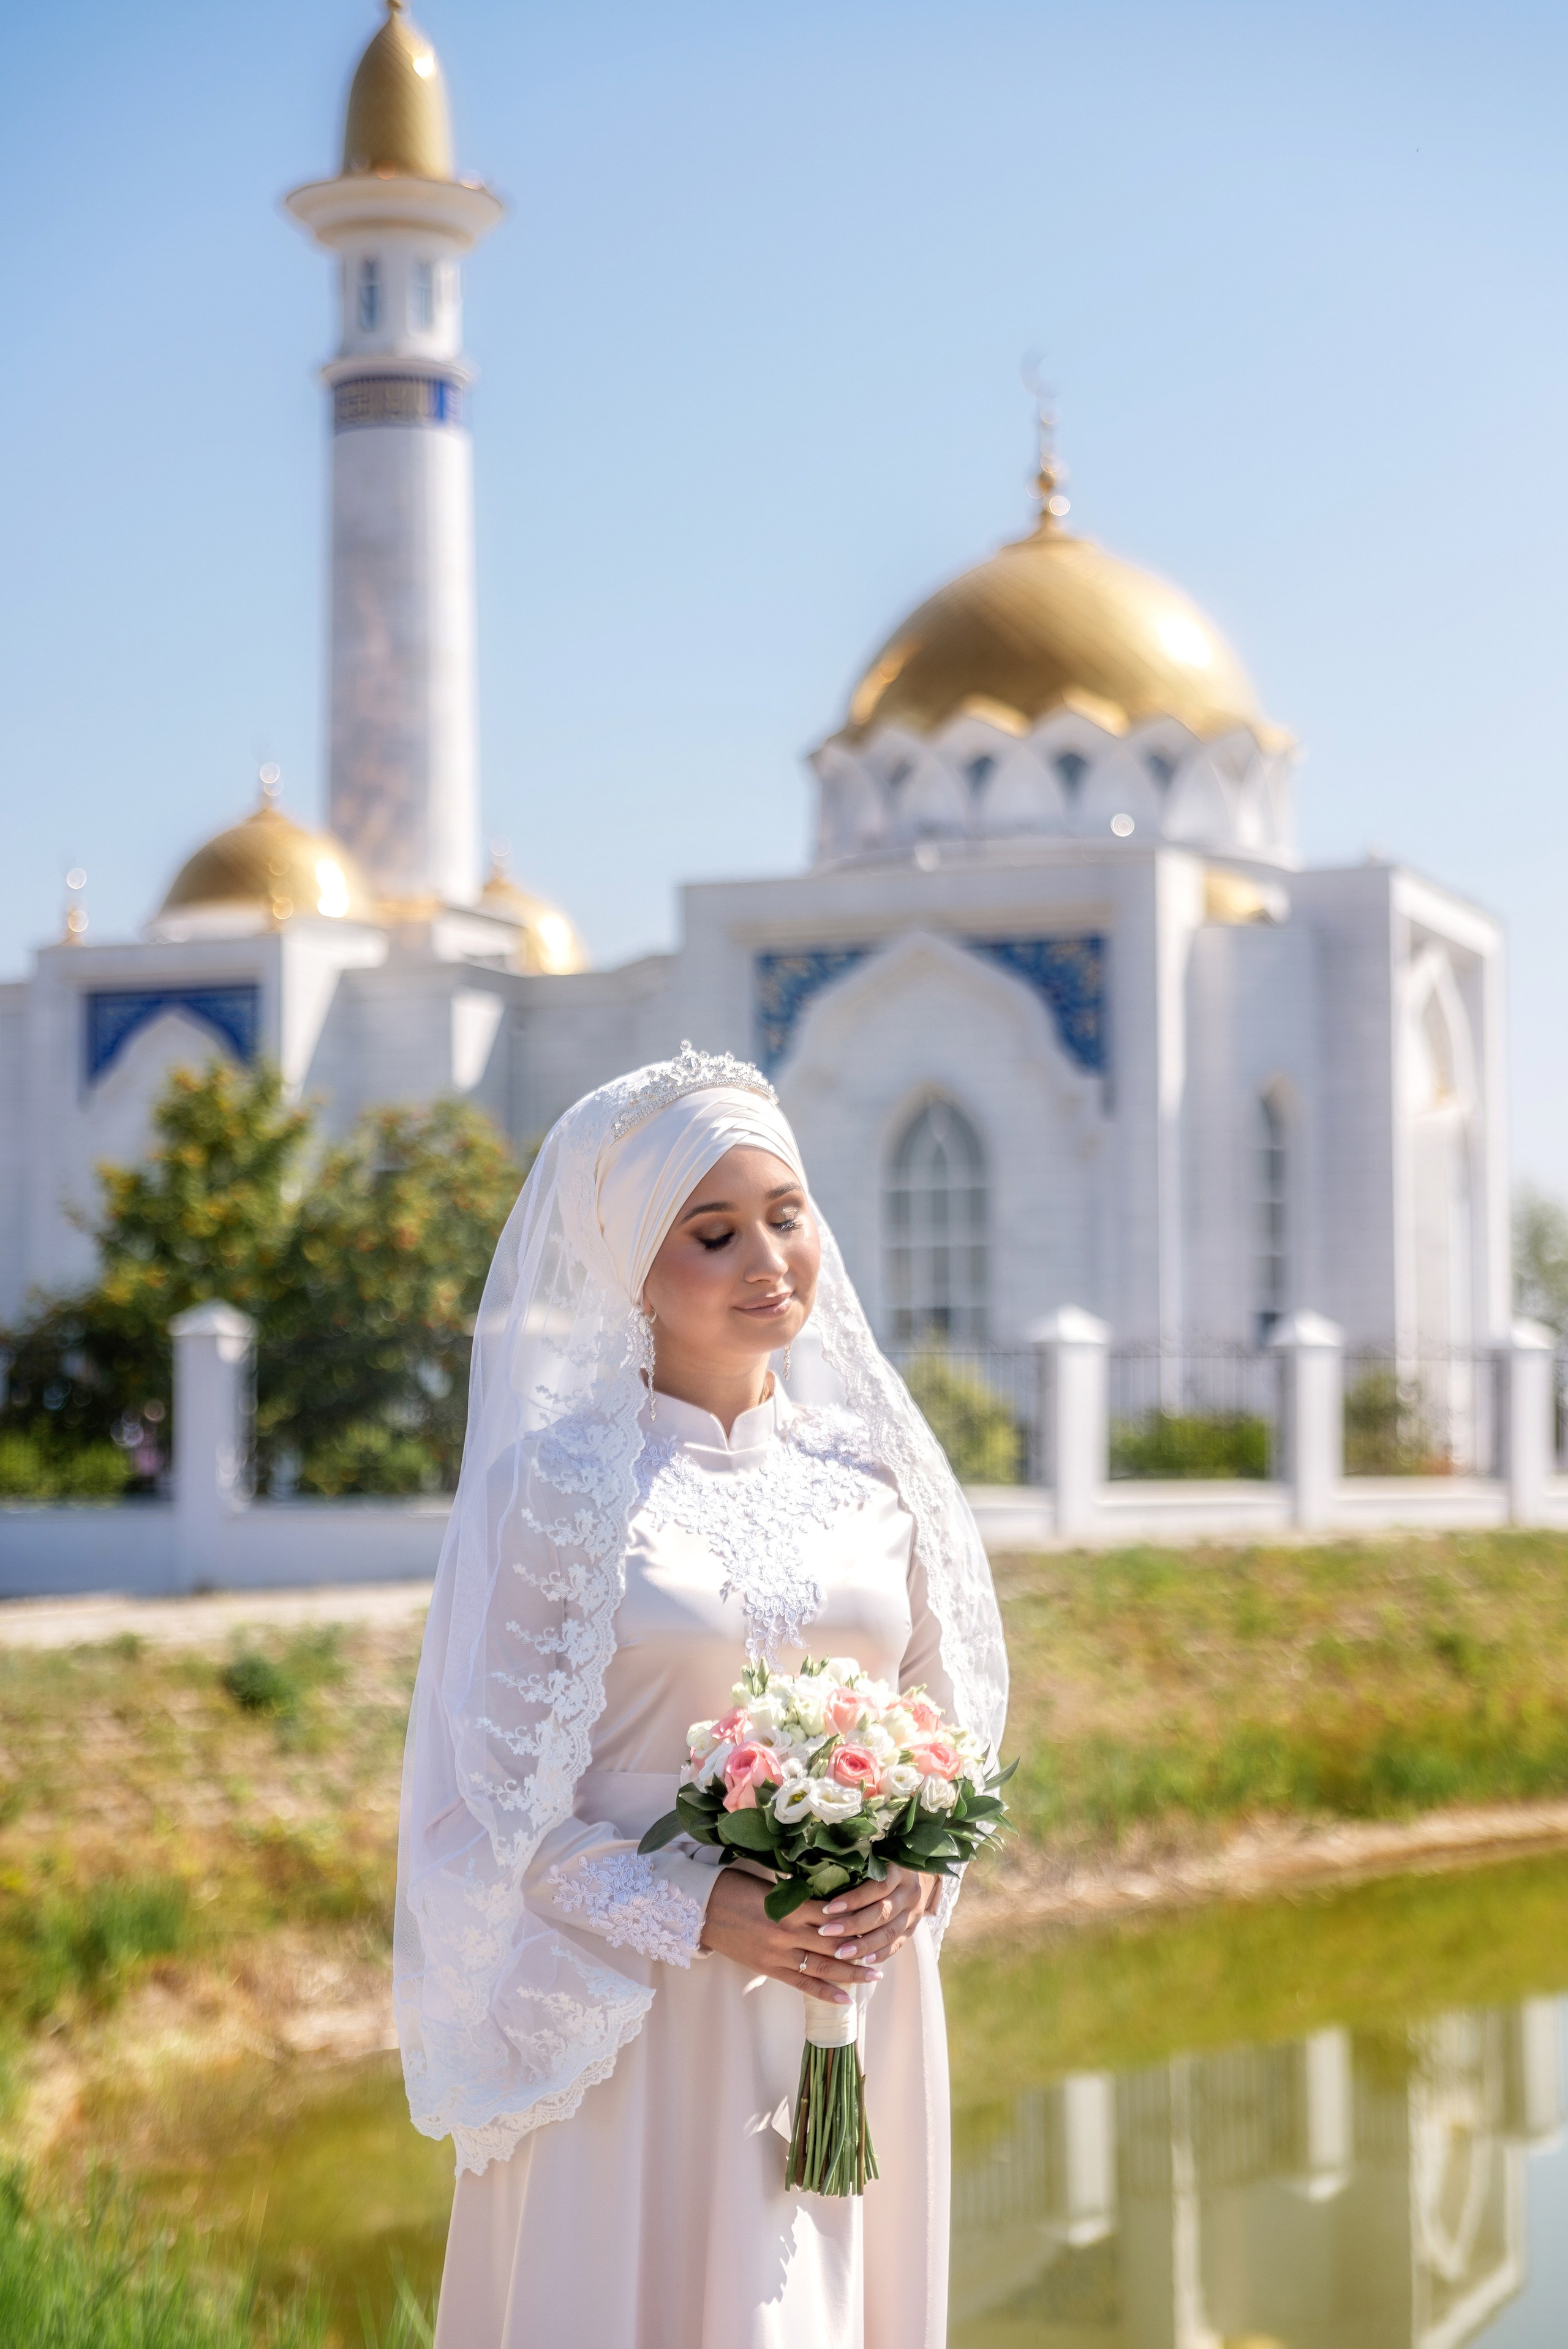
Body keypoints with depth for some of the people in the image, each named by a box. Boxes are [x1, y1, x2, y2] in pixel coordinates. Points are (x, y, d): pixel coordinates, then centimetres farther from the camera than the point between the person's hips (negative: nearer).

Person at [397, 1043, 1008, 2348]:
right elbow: (493, 1793, -8)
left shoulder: (871, 1469, 5)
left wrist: (911, 1871, -7)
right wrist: (702, 1915, -17)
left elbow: (949, 1714, 13)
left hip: (859, 2000, 4)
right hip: (644, 2020, -4)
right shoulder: (561, 1483, -7)